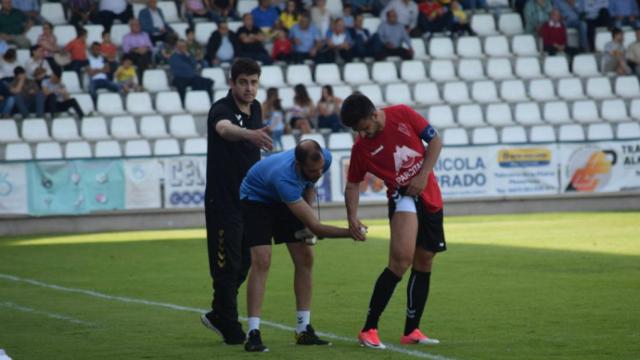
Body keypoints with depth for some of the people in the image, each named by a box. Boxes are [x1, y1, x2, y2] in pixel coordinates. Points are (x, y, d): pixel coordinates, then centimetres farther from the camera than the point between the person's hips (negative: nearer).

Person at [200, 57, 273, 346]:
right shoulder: (221, 109, -18)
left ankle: (217, 315, 31)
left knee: (243, 263, 14)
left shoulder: (255, 108, 6)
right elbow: (224, 129, -43)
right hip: (223, 201, -7)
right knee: (227, 266, -3)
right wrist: (249, 134, -62)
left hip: (248, 199, 7)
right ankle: (231, 330, 7)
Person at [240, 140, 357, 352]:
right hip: (257, 199, -7)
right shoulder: (284, 178, -45)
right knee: (261, 261, -21)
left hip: (285, 201, 7)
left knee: (305, 259, -2)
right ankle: (253, 334, -21)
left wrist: (308, 211, -9)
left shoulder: (324, 159, -25)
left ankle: (304, 330, 5)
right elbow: (315, 227, -39)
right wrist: (351, 233, -37)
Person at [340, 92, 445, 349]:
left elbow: (435, 140, 0)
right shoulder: (361, 148, -8)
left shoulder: (402, 115, -7)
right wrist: (352, 218, -10)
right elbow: (353, 184, 2)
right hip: (403, 197, -4)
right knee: (401, 261, -23)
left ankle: (411, 331, 18)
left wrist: (423, 175, -10)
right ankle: (369, 330, -21)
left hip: (430, 197, 4)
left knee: (423, 264, 8)